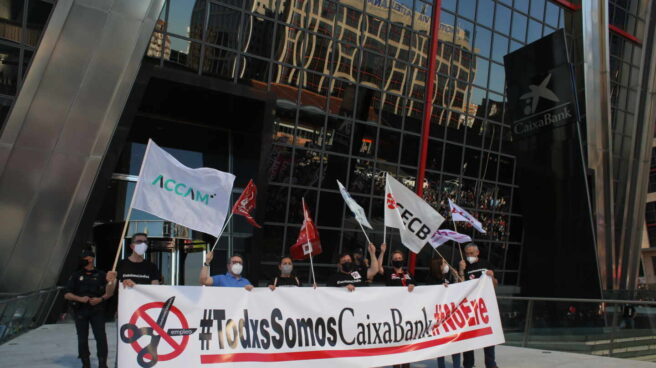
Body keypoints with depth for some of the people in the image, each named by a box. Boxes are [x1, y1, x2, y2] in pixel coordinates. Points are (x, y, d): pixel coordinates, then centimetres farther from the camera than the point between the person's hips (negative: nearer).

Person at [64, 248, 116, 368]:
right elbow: (67, 294, 3)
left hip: (97, 311, -1)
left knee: (101, 337, -9)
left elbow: (109, 293, 2)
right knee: (82, 339, 7)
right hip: (80, 311, 2)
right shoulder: (76, 276, 6)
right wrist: (80, 298, -12)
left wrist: (101, 299, -17)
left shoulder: (101, 275, 4)